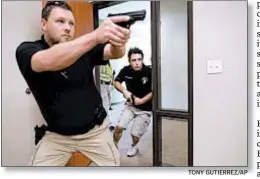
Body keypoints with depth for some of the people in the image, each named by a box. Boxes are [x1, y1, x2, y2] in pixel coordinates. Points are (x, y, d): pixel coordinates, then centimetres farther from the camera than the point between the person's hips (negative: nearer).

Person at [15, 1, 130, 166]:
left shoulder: (84, 48, -6)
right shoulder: (26, 50, -14)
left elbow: (114, 53, -21)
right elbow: (48, 62, -37)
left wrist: (118, 43, -46)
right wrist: (96, 36, -50)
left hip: (96, 130, 2)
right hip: (57, 135, -1)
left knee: (114, 165, 8)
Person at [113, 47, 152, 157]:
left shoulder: (149, 72, -23)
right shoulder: (126, 70, -14)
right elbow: (116, 82, 0)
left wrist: (141, 100, -21)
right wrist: (124, 91, -18)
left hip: (145, 109, -3)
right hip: (130, 105, 3)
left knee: (135, 134, 1)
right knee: (119, 126, -6)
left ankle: (134, 146, 36)